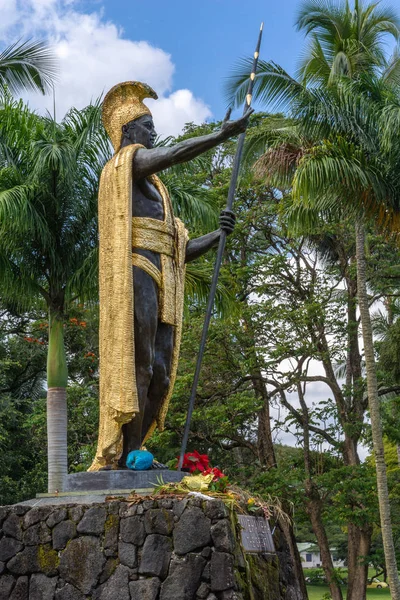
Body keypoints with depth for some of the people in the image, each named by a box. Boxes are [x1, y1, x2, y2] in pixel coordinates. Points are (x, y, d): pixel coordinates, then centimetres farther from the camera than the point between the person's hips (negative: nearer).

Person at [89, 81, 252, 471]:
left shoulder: (154, 190, 32)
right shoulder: (125, 161, 9)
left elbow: (181, 250, 24)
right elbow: (175, 154, -13)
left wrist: (216, 235, 9)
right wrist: (222, 134, -19)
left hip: (163, 285, 9)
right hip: (135, 275, -9)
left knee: (159, 376, 0)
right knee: (135, 366, -16)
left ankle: (126, 459, 0)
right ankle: (122, 459, -17)